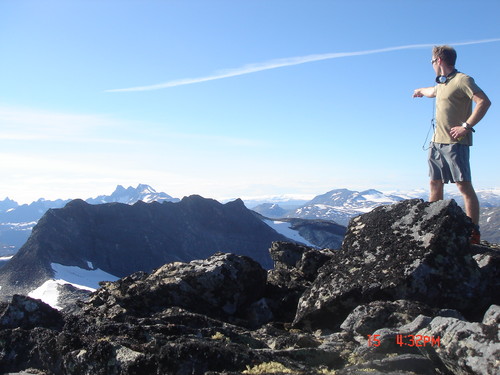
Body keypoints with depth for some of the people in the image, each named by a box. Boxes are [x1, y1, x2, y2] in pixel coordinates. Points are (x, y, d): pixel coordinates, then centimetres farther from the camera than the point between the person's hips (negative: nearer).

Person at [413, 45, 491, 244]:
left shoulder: (462, 80, -6)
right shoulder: (441, 83, 20)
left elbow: (484, 102, -16)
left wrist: (466, 126, -19)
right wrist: (421, 91, 66)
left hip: (455, 142, -9)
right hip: (437, 141, 9)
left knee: (463, 185, -10)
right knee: (435, 184, 7)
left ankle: (474, 232, -8)